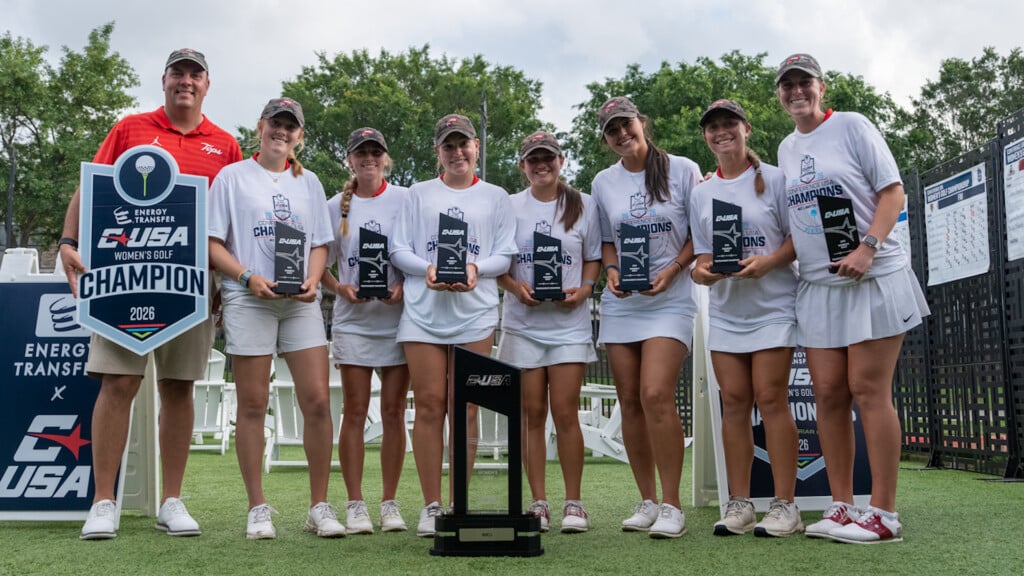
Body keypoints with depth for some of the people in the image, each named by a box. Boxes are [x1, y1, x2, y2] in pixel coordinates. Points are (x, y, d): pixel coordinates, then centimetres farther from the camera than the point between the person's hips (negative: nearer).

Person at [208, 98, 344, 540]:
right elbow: (213, 244, 2)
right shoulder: (232, 177, 7)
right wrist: (249, 278, -13)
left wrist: (312, 280, -3)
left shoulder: (308, 182, 17)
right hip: (249, 301, -3)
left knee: (317, 401, -4)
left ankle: (319, 506, 6)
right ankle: (257, 509, 10)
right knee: (253, 405, 0)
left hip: (300, 302, 3)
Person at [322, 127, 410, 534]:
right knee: (355, 412, 1)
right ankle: (355, 505, 8)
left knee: (394, 412, 3)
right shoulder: (336, 207, 8)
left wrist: (406, 288, -13)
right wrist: (339, 288, -8)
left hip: (398, 319, -1)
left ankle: (390, 503, 12)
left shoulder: (406, 200, 2)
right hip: (353, 321, 1)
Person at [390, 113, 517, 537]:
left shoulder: (495, 197, 14)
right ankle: (431, 506, 4)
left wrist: (475, 268, -13)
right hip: (423, 309, 0)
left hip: (475, 311, 0)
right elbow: (398, 250, 8)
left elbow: (504, 255, 7)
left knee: (466, 408, 0)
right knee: (430, 405, -3)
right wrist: (427, 268, -11)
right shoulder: (419, 193, 15)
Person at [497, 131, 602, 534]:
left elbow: (594, 258, 11)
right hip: (522, 324, 1)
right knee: (532, 414, 3)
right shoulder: (509, 207, 7)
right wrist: (516, 287, -10)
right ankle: (538, 503, 12)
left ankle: (573, 503, 6)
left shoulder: (583, 206, 7)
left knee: (565, 413, -5)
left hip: (569, 323, -1)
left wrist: (584, 289, -8)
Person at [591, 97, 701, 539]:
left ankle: (671, 505, -8)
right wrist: (611, 270, -3)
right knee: (630, 402, 5)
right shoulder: (603, 183, 8)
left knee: (655, 396, -18)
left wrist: (672, 270, -13)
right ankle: (647, 502, 16)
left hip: (669, 300, -4)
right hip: (620, 303, 4)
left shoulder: (683, 170, -2)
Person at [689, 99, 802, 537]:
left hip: (773, 305, -4)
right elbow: (702, 254, 14)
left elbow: (798, 237, -2)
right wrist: (702, 271, -9)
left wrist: (767, 262, -19)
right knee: (734, 402, 3)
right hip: (725, 310, 4)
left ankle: (785, 505, -2)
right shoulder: (701, 193, 12)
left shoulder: (773, 179, 0)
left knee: (771, 399, -8)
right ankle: (739, 504, 9)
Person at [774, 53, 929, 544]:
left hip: (872, 278, -5)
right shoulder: (786, 150, 15)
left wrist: (867, 248, -19)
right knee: (828, 394, 3)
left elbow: (893, 191, -6)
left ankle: (883, 513, -2)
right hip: (817, 284, 6)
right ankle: (841, 507, 11)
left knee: (869, 391, -8)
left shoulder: (852, 126, -1)